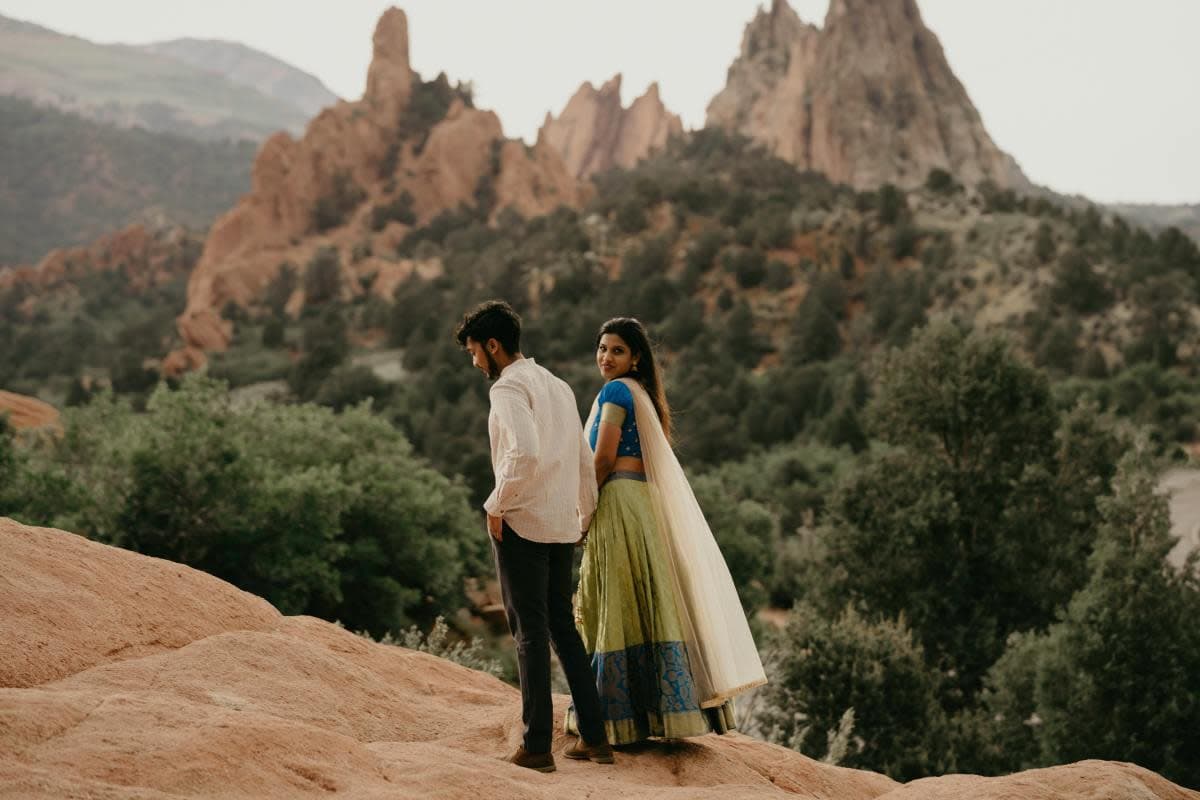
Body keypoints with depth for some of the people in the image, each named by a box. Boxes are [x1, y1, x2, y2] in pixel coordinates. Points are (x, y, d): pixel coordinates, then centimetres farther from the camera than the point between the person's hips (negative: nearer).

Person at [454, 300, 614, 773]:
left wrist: (497, 504, -15)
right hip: (563, 525, 8)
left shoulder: (509, 387, -10)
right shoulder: (559, 387, 16)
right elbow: (584, 460, 18)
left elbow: (524, 452, -25)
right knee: (563, 626, 14)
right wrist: (585, 515, 27)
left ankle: (537, 746, -2)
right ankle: (594, 737, 14)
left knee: (530, 632, -4)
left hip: (522, 523, -8)